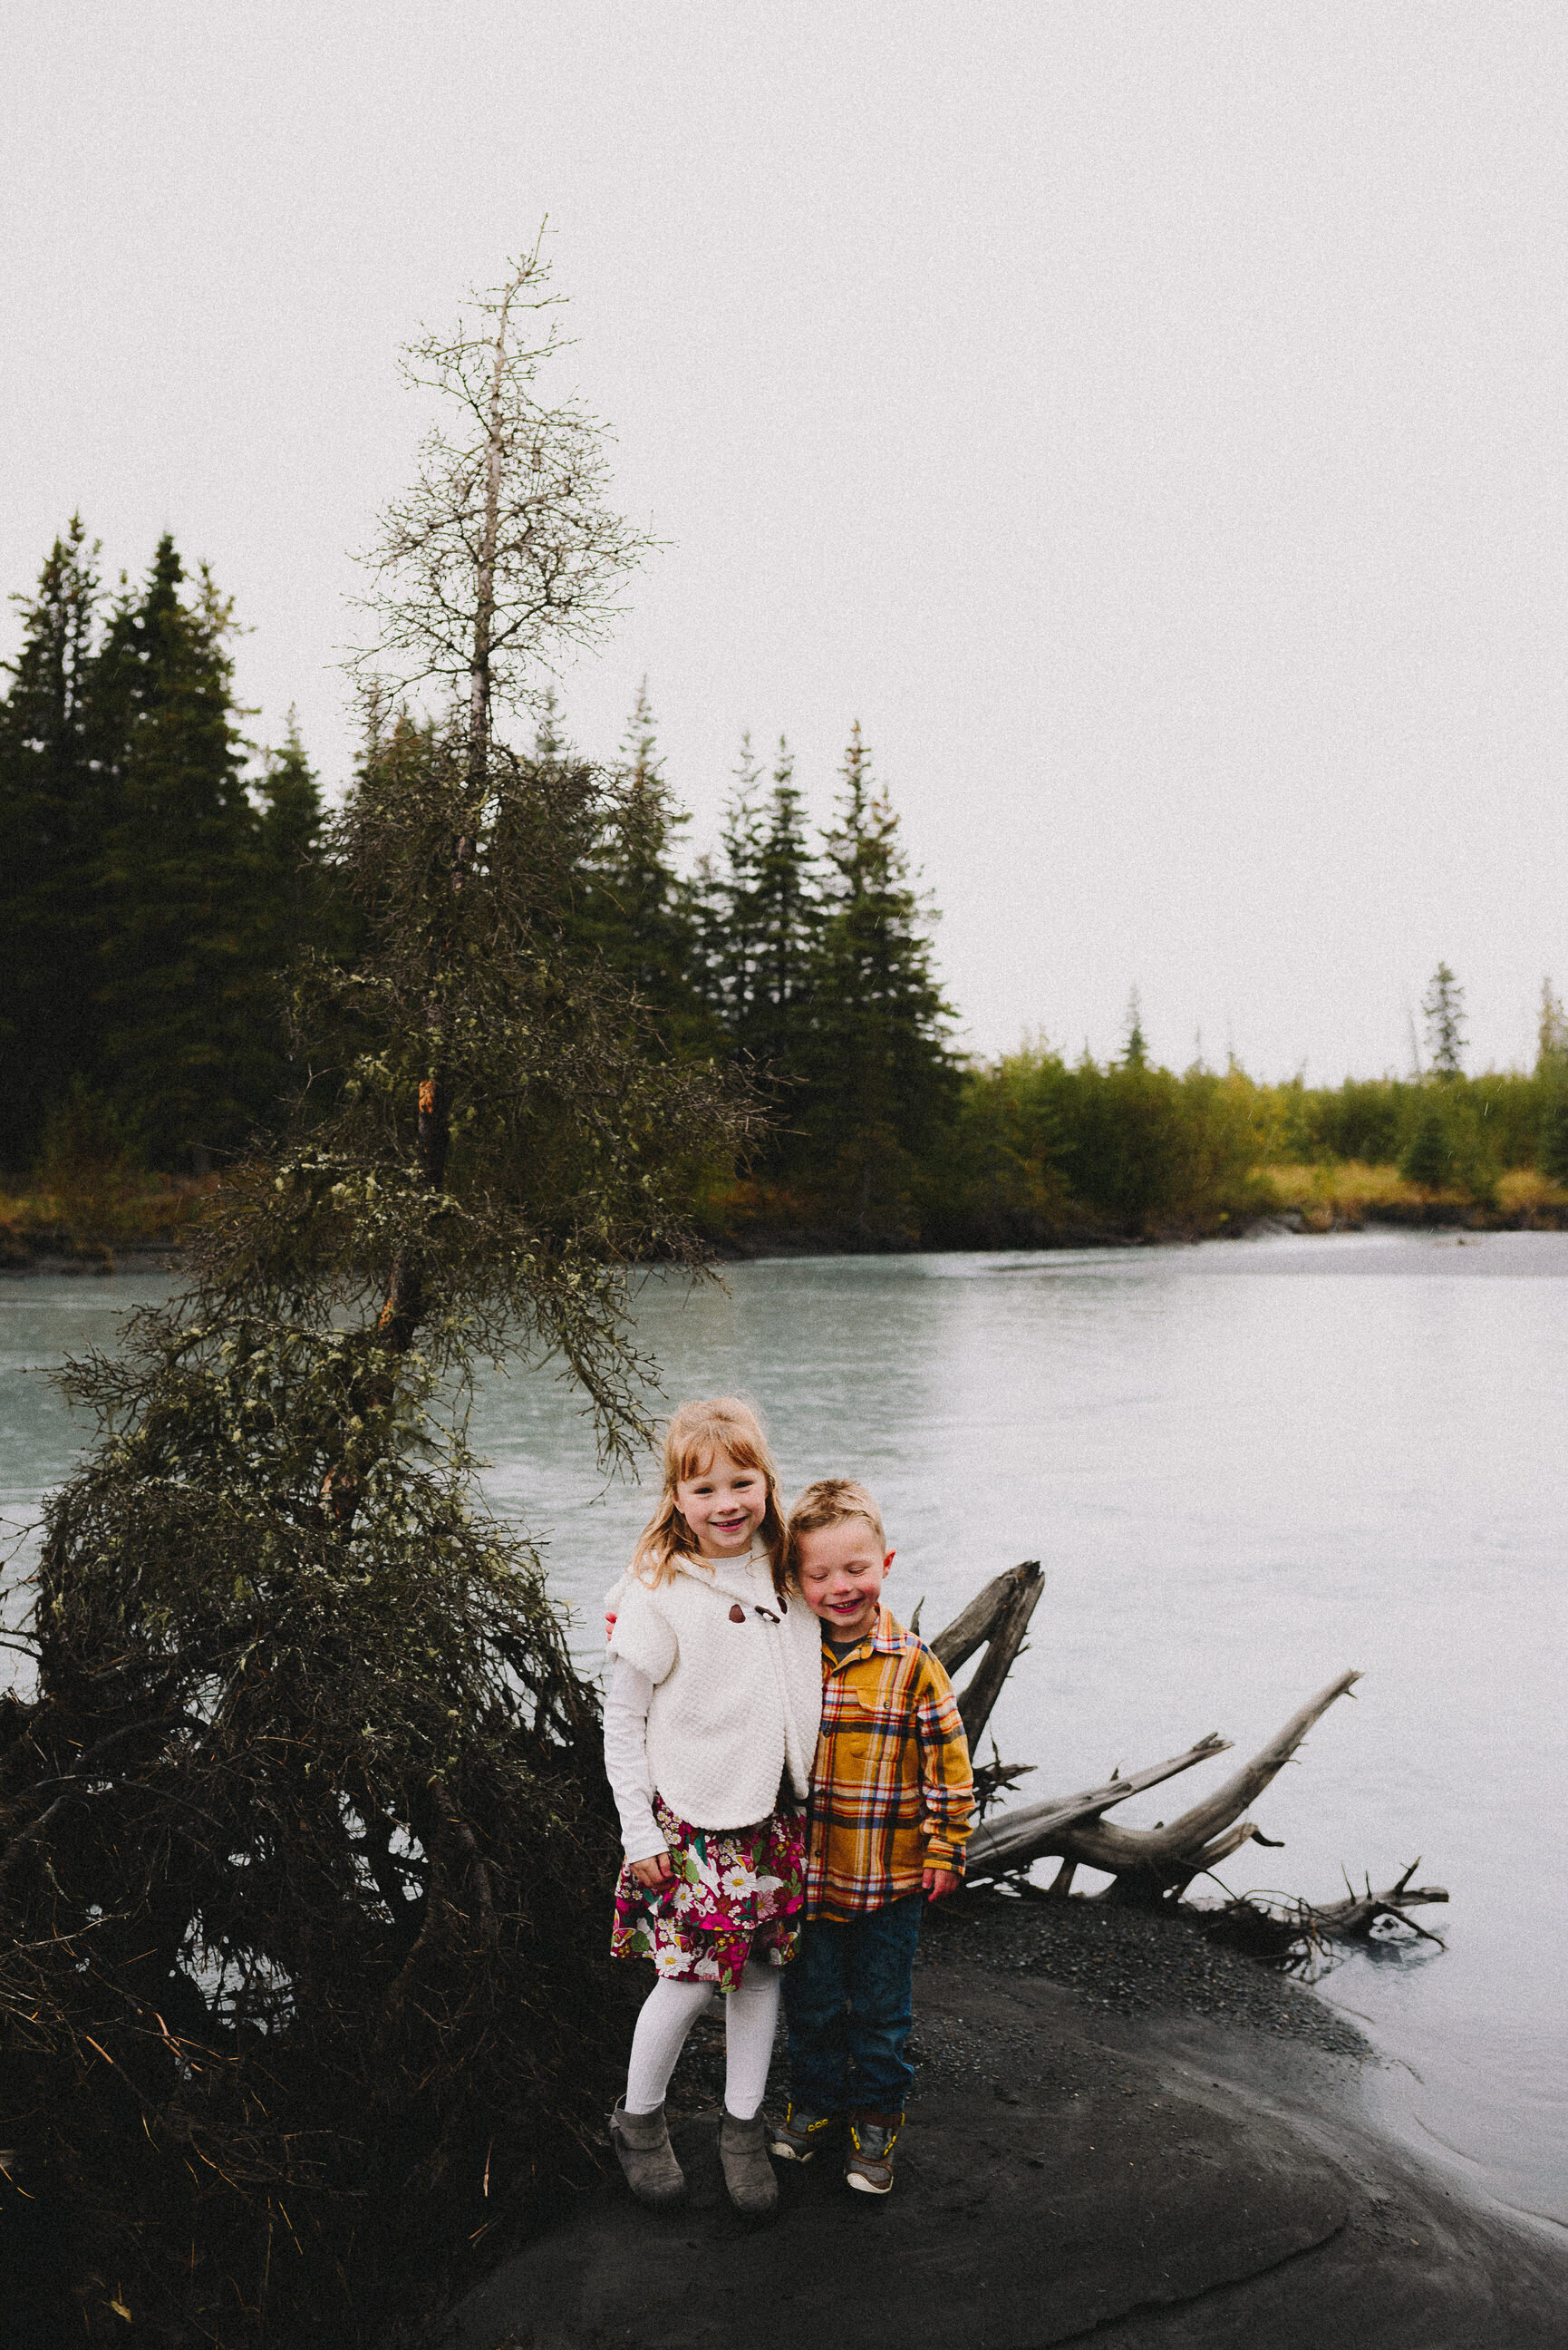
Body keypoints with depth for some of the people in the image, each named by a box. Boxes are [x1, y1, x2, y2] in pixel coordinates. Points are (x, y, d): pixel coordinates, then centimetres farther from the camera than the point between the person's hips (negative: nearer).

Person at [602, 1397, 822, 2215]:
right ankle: (638, 2118, 25)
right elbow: (622, 1723, -9)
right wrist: (640, 1833, -8)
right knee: (692, 1976, 0)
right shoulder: (656, 1596, -15)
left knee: (762, 1968, 12)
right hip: (692, 1820, -5)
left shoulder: (787, 1574, 0)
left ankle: (743, 2124, 30)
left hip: (778, 1813, 5)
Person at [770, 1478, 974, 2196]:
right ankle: (814, 2100, 40)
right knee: (811, 1999, 18)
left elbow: (948, 1759, -5)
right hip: (808, 1869, 2)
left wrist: (945, 1848, -4)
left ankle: (876, 2117, 33)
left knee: (881, 2008, 13)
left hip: (890, 1875, -2)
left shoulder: (912, 1664, -12)